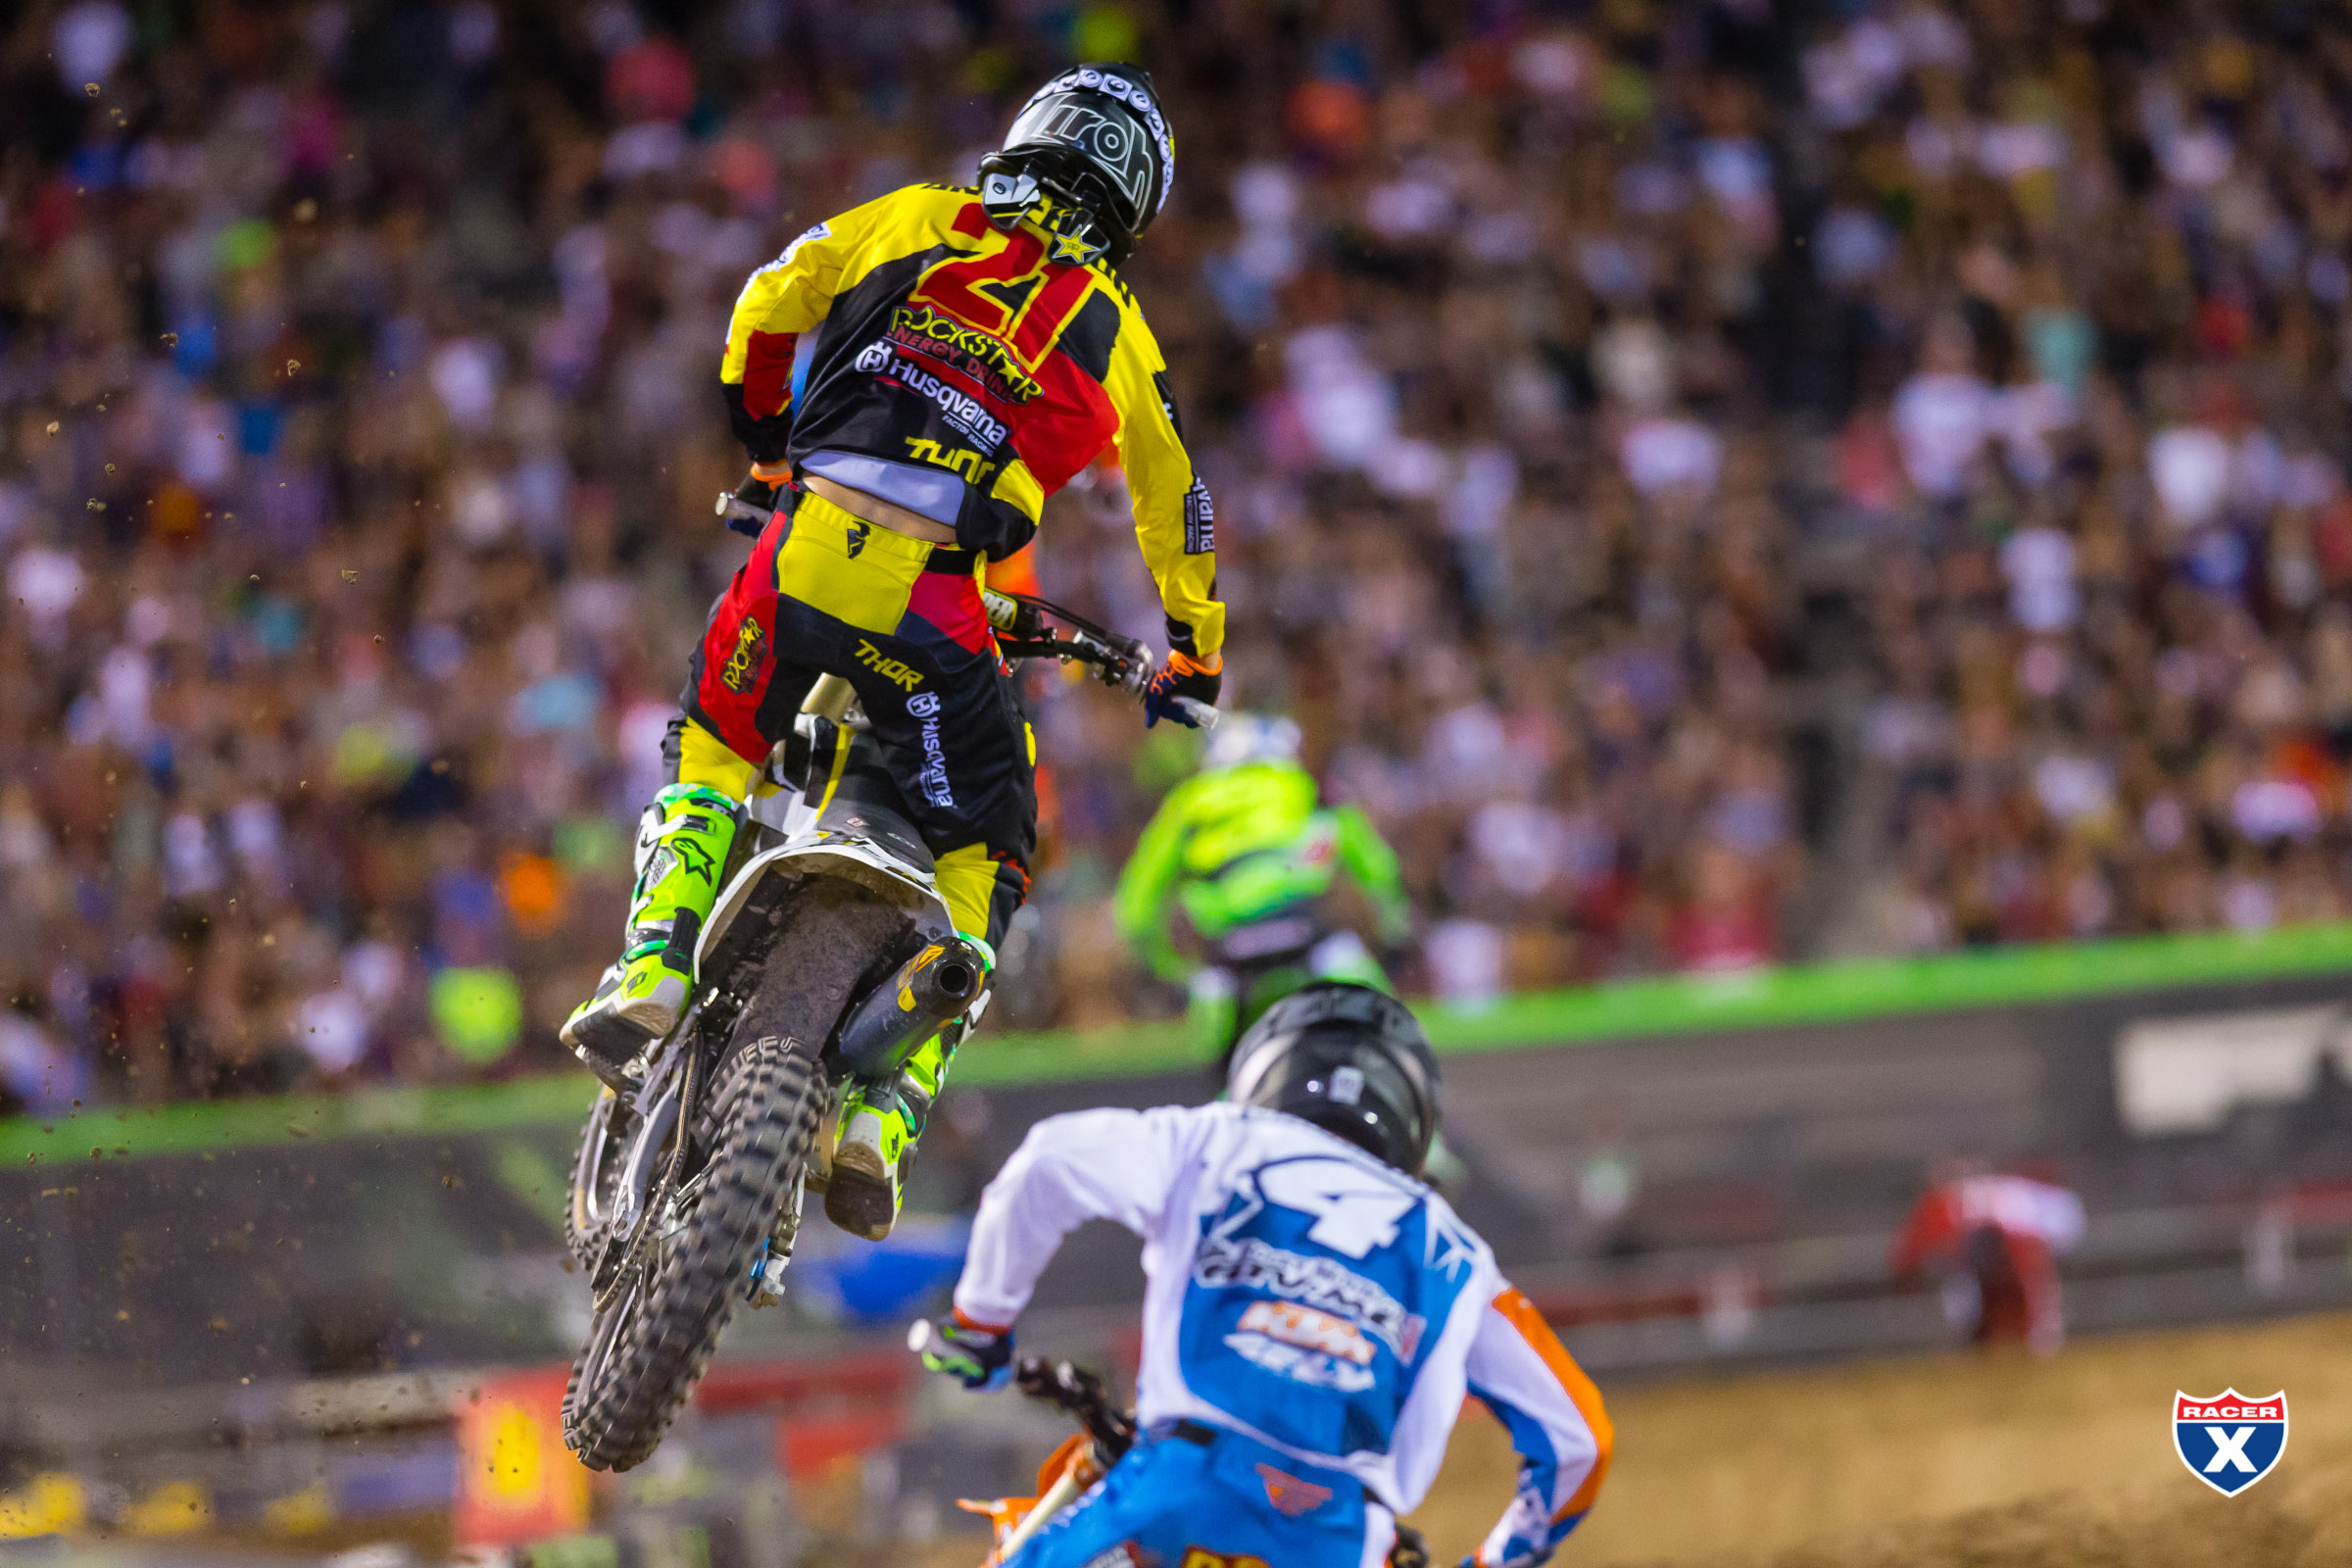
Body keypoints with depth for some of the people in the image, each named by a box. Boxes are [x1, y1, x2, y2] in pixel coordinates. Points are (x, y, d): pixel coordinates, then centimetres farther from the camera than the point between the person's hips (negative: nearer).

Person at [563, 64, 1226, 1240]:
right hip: (932, 603, -1)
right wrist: (1194, 662, 43)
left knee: (713, 757, 27)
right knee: (981, 858, 13)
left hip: (801, 550, 1)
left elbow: (764, 307, 22)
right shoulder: (1116, 332, 16)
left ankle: (652, 973, 4)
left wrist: (766, 451, 40)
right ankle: (881, 1119, -3)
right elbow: (1177, 512, 27)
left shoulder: (916, 220, 16)